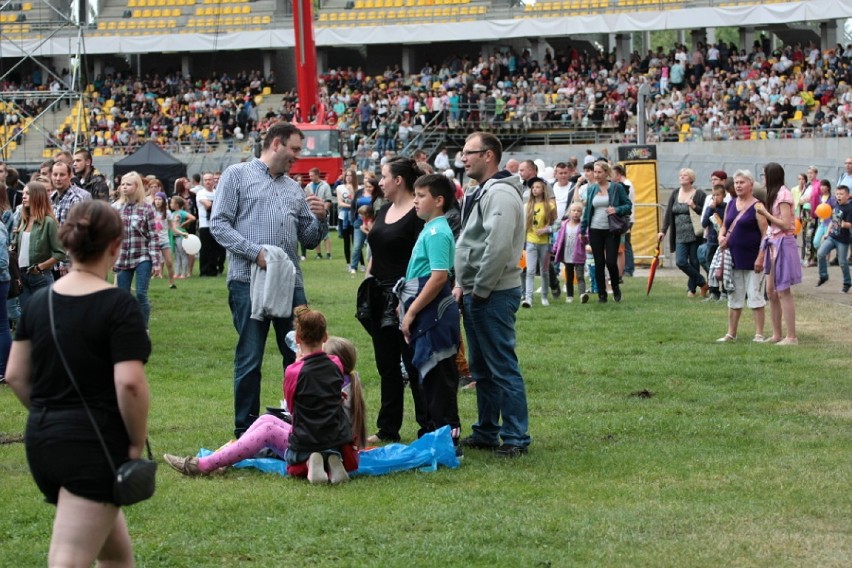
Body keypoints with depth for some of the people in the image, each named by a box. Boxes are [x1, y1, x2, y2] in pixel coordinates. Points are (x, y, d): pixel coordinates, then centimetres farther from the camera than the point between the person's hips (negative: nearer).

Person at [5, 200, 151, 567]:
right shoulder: (118, 305, -13)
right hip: (94, 444, -7)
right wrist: (136, 444, -9)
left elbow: (16, 375, 10)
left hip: (41, 441, 7)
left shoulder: (40, 301, 7)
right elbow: (130, 383, -20)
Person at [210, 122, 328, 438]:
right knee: (250, 360, -1)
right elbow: (219, 225, -5)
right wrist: (255, 251, -15)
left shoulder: (293, 188, 20)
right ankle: (246, 431, 6)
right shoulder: (238, 175, 4)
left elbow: (309, 240, 21)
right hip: (249, 281, -5)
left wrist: (320, 219, 0)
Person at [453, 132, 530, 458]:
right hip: (475, 295, 11)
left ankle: (516, 439, -5)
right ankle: (486, 432, 24)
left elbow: (498, 248, -25)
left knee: (503, 368, -8)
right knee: (481, 369, 16)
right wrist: (462, 285, 12)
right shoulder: (480, 193, 17)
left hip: (494, 296, -11)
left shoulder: (500, 194, -16)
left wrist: (479, 291, -18)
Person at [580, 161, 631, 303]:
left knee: (611, 262, -8)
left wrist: (617, 210, -18)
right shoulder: (591, 189, 8)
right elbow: (587, 210, 12)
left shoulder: (617, 188, -1)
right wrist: (582, 230, 10)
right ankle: (601, 294, 12)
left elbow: (628, 205, 1)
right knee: (599, 263, 3)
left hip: (612, 231, -3)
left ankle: (616, 287, 19)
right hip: (595, 231, 3)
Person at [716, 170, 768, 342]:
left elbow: (765, 234, -13)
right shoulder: (731, 205, 11)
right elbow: (724, 226, 22)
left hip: (751, 260, -7)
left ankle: (759, 334, 3)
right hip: (734, 259, 7)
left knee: (755, 297, -2)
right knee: (734, 298, 13)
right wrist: (721, 236, -1)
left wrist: (760, 258, -20)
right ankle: (731, 333, 20)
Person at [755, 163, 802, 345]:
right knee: (771, 292, 10)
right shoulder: (774, 194, 15)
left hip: (783, 244, -10)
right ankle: (777, 335, 16)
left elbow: (785, 224, -18)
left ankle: (791, 337, -4)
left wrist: (765, 213, -14)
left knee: (783, 292, -7)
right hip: (773, 243, 10)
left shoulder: (783, 194, -13)